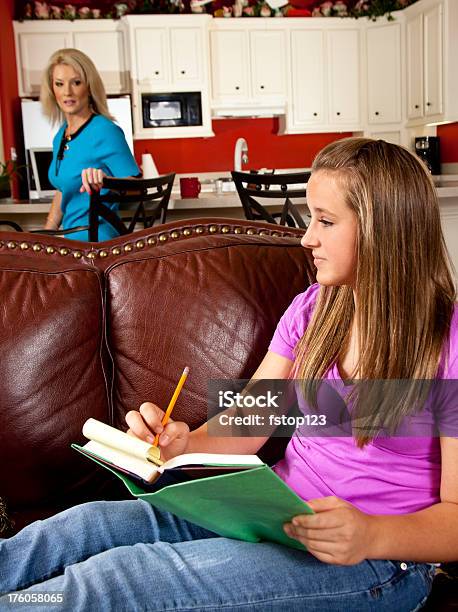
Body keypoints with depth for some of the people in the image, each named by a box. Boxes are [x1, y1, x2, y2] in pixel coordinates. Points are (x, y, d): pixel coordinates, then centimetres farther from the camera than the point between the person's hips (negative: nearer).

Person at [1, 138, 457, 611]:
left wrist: (373, 535, -30)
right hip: (276, 508, 6)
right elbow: (244, 429, 6)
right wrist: (183, 442, -15)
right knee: (84, 524, -18)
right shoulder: (313, 308, 6)